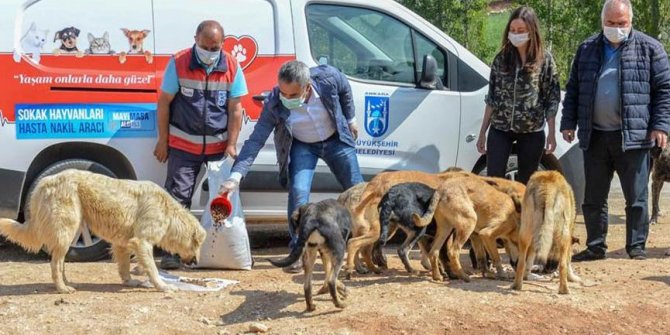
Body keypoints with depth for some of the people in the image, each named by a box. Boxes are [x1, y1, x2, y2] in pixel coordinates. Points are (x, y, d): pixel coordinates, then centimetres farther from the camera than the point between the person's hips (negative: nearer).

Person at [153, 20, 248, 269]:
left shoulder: (232, 67, -4)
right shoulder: (178, 63, -9)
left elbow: (235, 109, 0)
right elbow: (164, 103, -2)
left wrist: (231, 145, -4)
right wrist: (163, 141, -2)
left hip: (219, 145, 2)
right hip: (183, 145, -2)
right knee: (177, 196, -5)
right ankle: (173, 251, -2)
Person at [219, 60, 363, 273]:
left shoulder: (328, 78, -31)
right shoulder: (274, 104, -32)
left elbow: (345, 90, -6)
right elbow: (255, 141, -31)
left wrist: (350, 119, 7)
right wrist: (235, 177, -40)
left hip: (335, 140, 2)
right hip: (302, 146, -1)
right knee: (298, 192, -20)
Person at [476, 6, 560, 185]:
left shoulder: (544, 59, -2)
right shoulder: (502, 57, 5)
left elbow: (552, 99, -1)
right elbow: (492, 98, 7)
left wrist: (552, 133, -6)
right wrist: (482, 132, 6)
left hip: (532, 132, -2)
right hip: (500, 129, 2)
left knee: (526, 183, 7)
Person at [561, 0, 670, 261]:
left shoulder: (649, 48, 1)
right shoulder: (587, 49, 11)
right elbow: (573, 90, 14)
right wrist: (568, 123, 7)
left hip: (633, 137, -3)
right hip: (595, 137, 3)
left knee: (636, 197, 2)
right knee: (593, 198, 8)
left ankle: (636, 246, 12)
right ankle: (595, 246, 18)